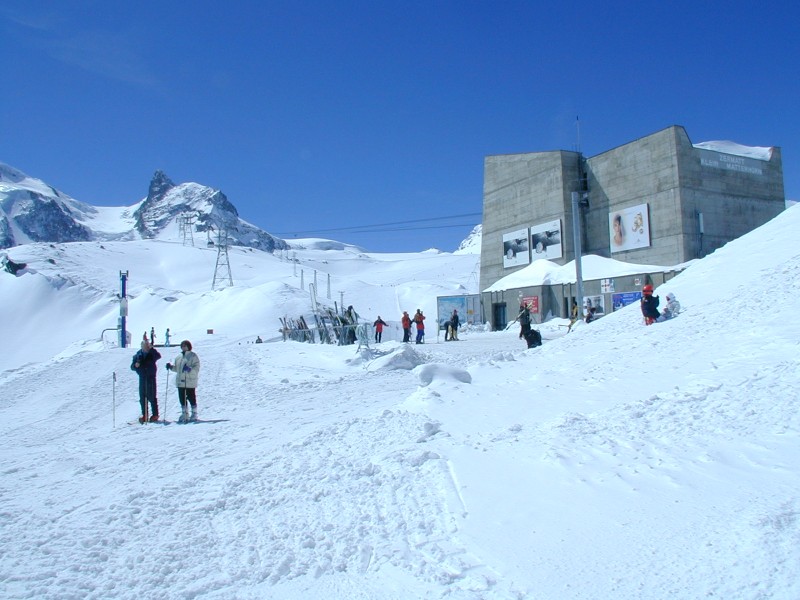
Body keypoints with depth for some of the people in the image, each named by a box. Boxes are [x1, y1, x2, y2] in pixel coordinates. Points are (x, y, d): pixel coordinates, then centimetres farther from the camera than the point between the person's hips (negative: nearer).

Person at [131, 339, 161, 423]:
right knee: (142, 398, 7)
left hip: (151, 378, -4)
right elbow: (132, 367, 8)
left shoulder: (152, 353, -3)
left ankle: (155, 414, 6)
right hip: (142, 378, 4)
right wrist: (135, 365, -14)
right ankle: (144, 415, 16)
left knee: (152, 397, -2)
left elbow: (158, 356, -26)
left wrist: (151, 349, -34)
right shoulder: (138, 355, 6)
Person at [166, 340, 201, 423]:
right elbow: (177, 368, 23)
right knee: (182, 399, 9)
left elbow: (196, 368, -13)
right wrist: (171, 367, 4)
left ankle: (194, 414, 12)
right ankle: (184, 414, 20)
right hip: (180, 382, 6)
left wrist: (189, 369, -30)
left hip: (190, 382, -6)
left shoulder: (193, 356, -5)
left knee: (191, 398, 1)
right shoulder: (178, 357, 15)